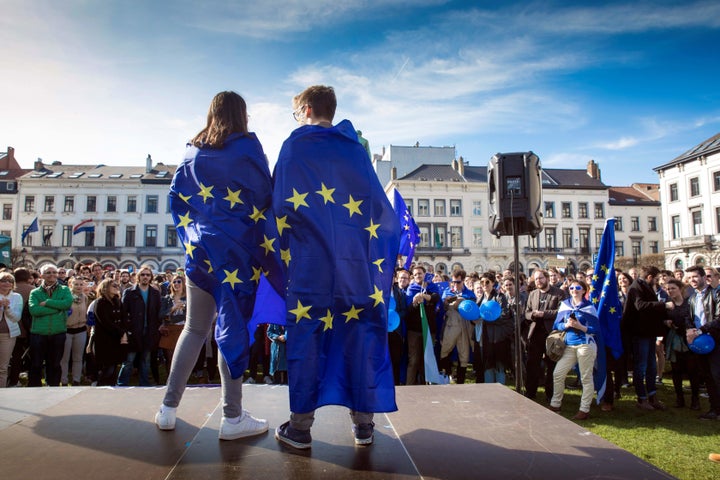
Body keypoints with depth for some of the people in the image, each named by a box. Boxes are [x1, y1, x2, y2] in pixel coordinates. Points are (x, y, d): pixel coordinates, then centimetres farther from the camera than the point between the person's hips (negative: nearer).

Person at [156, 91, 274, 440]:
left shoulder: (193, 151, 12)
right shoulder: (247, 147, -2)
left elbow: (176, 198, 13)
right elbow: (265, 196, -5)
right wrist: (265, 246, 4)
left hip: (199, 248, 5)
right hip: (237, 250, -5)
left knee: (195, 328, 14)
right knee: (233, 327, -2)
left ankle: (169, 407, 18)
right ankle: (232, 417, 5)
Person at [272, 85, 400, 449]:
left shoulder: (295, 146, 1)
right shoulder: (355, 148, 11)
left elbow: (281, 204, -3)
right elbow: (378, 203, 9)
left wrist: (282, 248, 11)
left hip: (309, 259, -3)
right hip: (355, 259, 3)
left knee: (305, 336, 3)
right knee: (359, 333, 7)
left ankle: (301, 426, 8)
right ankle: (363, 422, 14)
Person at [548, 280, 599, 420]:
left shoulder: (589, 307, -2)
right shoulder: (565, 304, 9)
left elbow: (596, 329, -6)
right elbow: (556, 325, 9)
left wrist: (580, 326, -19)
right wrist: (567, 325, -10)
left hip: (585, 345, -4)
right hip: (569, 345, 4)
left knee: (586, 377, 3)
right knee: (558, 373, 3)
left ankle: (584, 410, 13)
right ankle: (555, 404, 18)